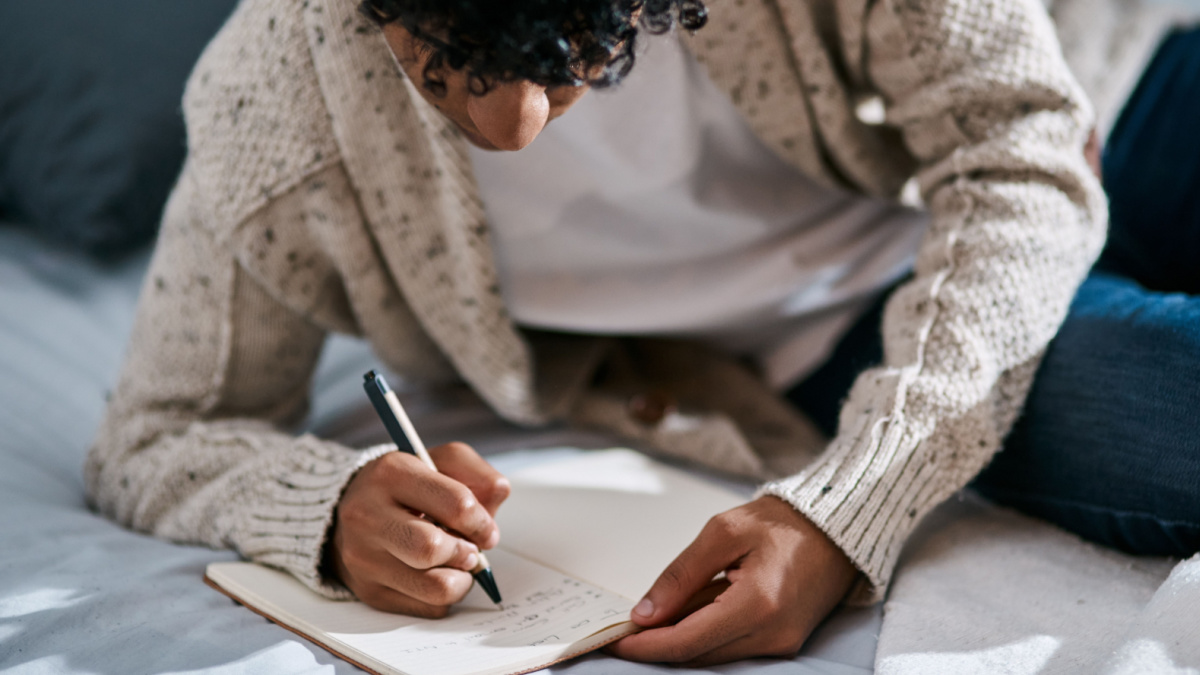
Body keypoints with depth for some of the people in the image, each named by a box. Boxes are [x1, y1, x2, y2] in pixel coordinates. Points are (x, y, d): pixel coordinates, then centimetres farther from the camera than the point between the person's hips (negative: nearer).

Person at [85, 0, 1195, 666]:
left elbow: (1021, 155, -27)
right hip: (793, 391, -2)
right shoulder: (274, 102, -25)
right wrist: (336, 508, -37)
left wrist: (847, 510, -40)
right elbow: (159, 437, -13)